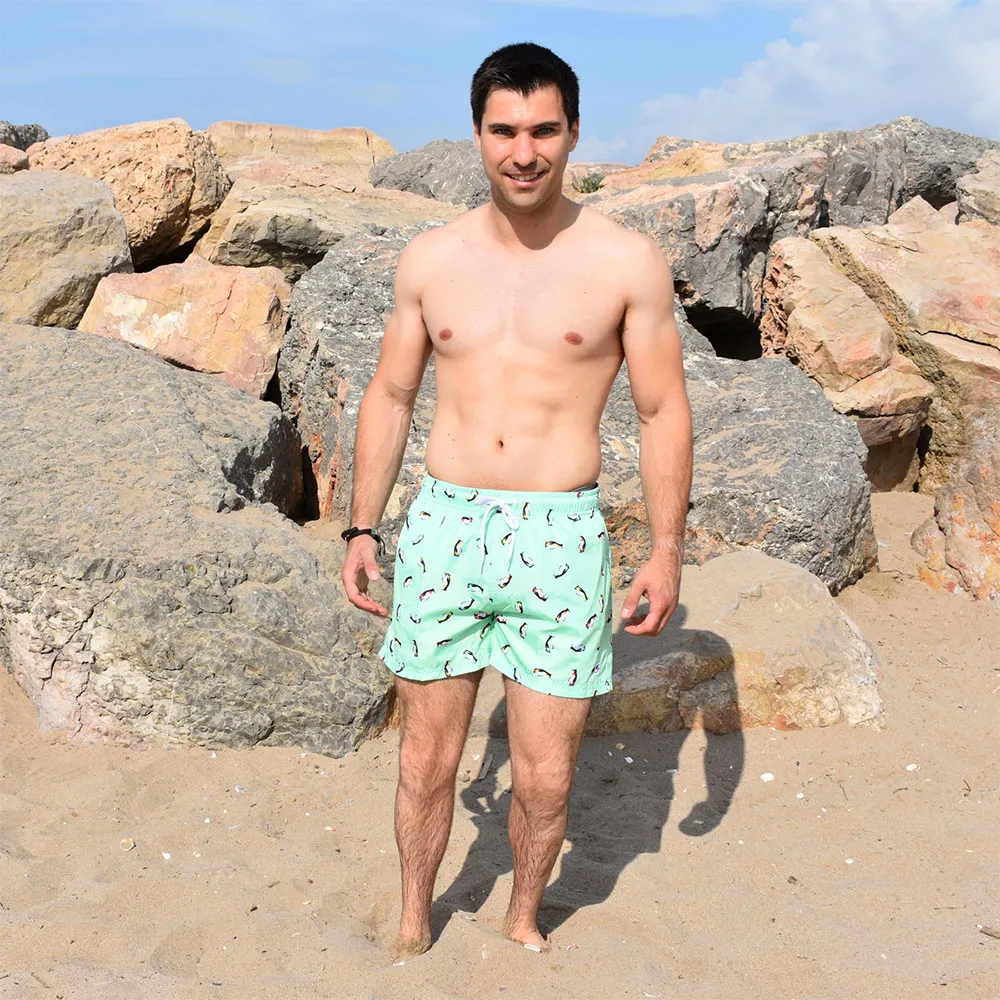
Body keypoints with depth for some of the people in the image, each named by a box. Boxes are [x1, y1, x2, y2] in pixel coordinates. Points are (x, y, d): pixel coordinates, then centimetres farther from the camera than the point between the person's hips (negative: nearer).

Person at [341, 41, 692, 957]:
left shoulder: (627, 262, -3)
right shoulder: (430, 259, 4)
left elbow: (663, 412, 1)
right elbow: (390, 394, 11)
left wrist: (667, 551, -4)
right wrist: (362, 529, 8)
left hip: (560, 539, -2)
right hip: (443, 528, 2)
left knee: (545, 779, 6)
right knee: (427, 761, 10)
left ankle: (523, 921, 35)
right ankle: (414, 924, 35)